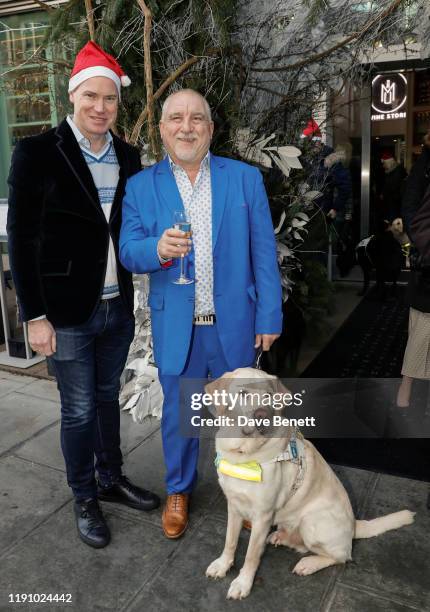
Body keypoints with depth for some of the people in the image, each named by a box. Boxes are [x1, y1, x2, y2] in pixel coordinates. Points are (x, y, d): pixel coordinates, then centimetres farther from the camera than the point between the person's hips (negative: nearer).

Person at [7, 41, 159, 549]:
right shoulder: (37, 153, -9)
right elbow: (20, 239, -10)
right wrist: (35, 316, -12)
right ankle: (84, 499, 32)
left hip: (118, 306, 5)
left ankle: (112, 479, 41)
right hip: (68, 312, -4)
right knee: (79, 410, 9)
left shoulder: (128, 157, 5)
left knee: (107, 397, 20)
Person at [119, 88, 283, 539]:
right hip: (176, 328, 0)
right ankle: (178, 490, 41)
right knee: (178, 414, 15)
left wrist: (269, 316, -4)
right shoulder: (141, 186, 1)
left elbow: (263, 253, -1)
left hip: (234, 324, 0)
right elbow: (128, 252, -2)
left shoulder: (246, 178, 0)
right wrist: (157, 250, -24)